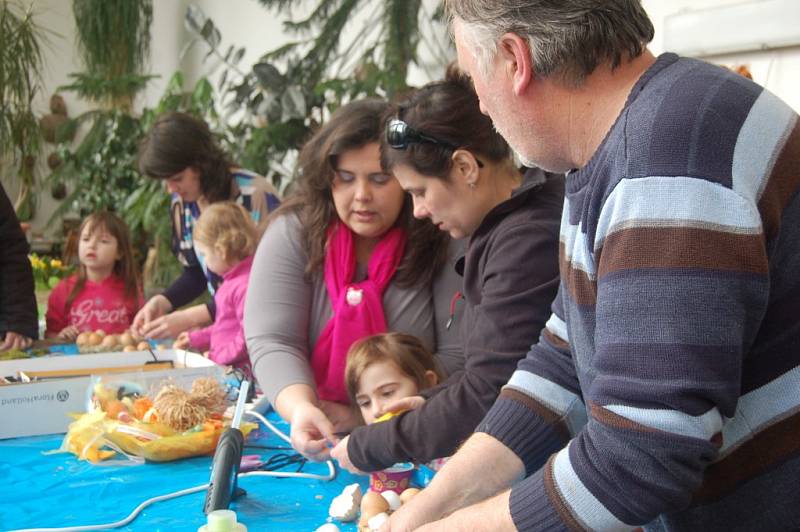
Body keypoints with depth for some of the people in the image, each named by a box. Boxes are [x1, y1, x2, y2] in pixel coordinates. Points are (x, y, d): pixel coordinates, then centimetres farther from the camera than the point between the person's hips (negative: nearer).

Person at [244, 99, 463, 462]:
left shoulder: (441, 242, -8)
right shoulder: (292, 233, -5)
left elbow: (458, 354, -9)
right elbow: (272, 341, -11)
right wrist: (301, 409, -30)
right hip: (308, 439, 3)